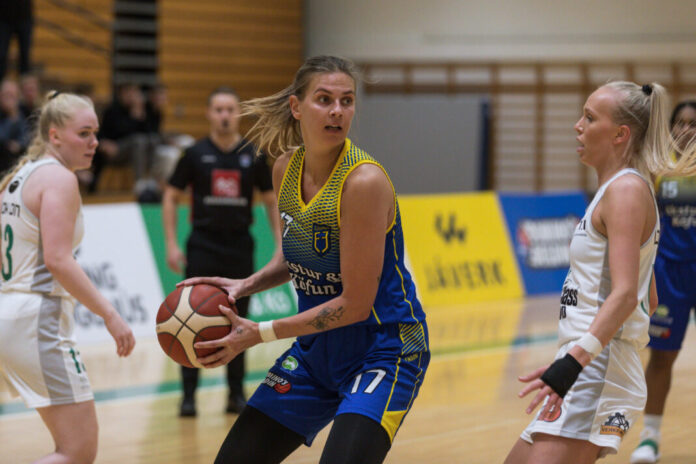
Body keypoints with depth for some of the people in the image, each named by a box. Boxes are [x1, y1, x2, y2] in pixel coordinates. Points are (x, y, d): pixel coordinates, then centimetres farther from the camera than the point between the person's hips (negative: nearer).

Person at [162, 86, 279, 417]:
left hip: (239, 246, 2)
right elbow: (171, 198, 5)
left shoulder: (253, 156, 3)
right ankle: (188, 395, -2)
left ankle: (237, 394, 14)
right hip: (203, 246, -2)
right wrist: (172, 245, -3)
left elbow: (271, 202, 10)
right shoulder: (196, 154, -1)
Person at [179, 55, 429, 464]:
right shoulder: (286, 169, -2)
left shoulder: (364, 181, -24)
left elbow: (355, 304, -22)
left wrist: (260, 334, -19)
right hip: (318, 346, 7)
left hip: (384, 349, -7)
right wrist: (245, 286, -2)